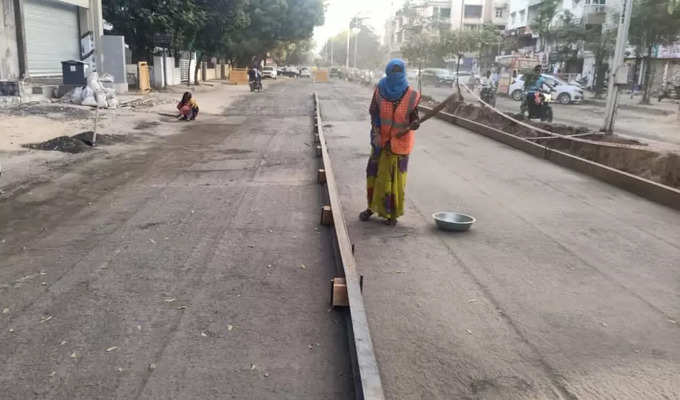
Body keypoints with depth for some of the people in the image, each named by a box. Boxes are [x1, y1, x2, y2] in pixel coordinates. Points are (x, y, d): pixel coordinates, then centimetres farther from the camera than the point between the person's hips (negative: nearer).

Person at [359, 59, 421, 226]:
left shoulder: (411, 95, -10)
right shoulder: (380, 90, -7)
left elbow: (414, 117, -5)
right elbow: (374, 112, -3)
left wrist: (415, 124, -28)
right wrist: (375, 134, -14)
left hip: (400, 142, -2)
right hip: (381, 139, 2)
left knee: (396, 177, 4)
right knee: (374, 172, 10)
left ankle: (393, 213, 18)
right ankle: (372, 206, 30)